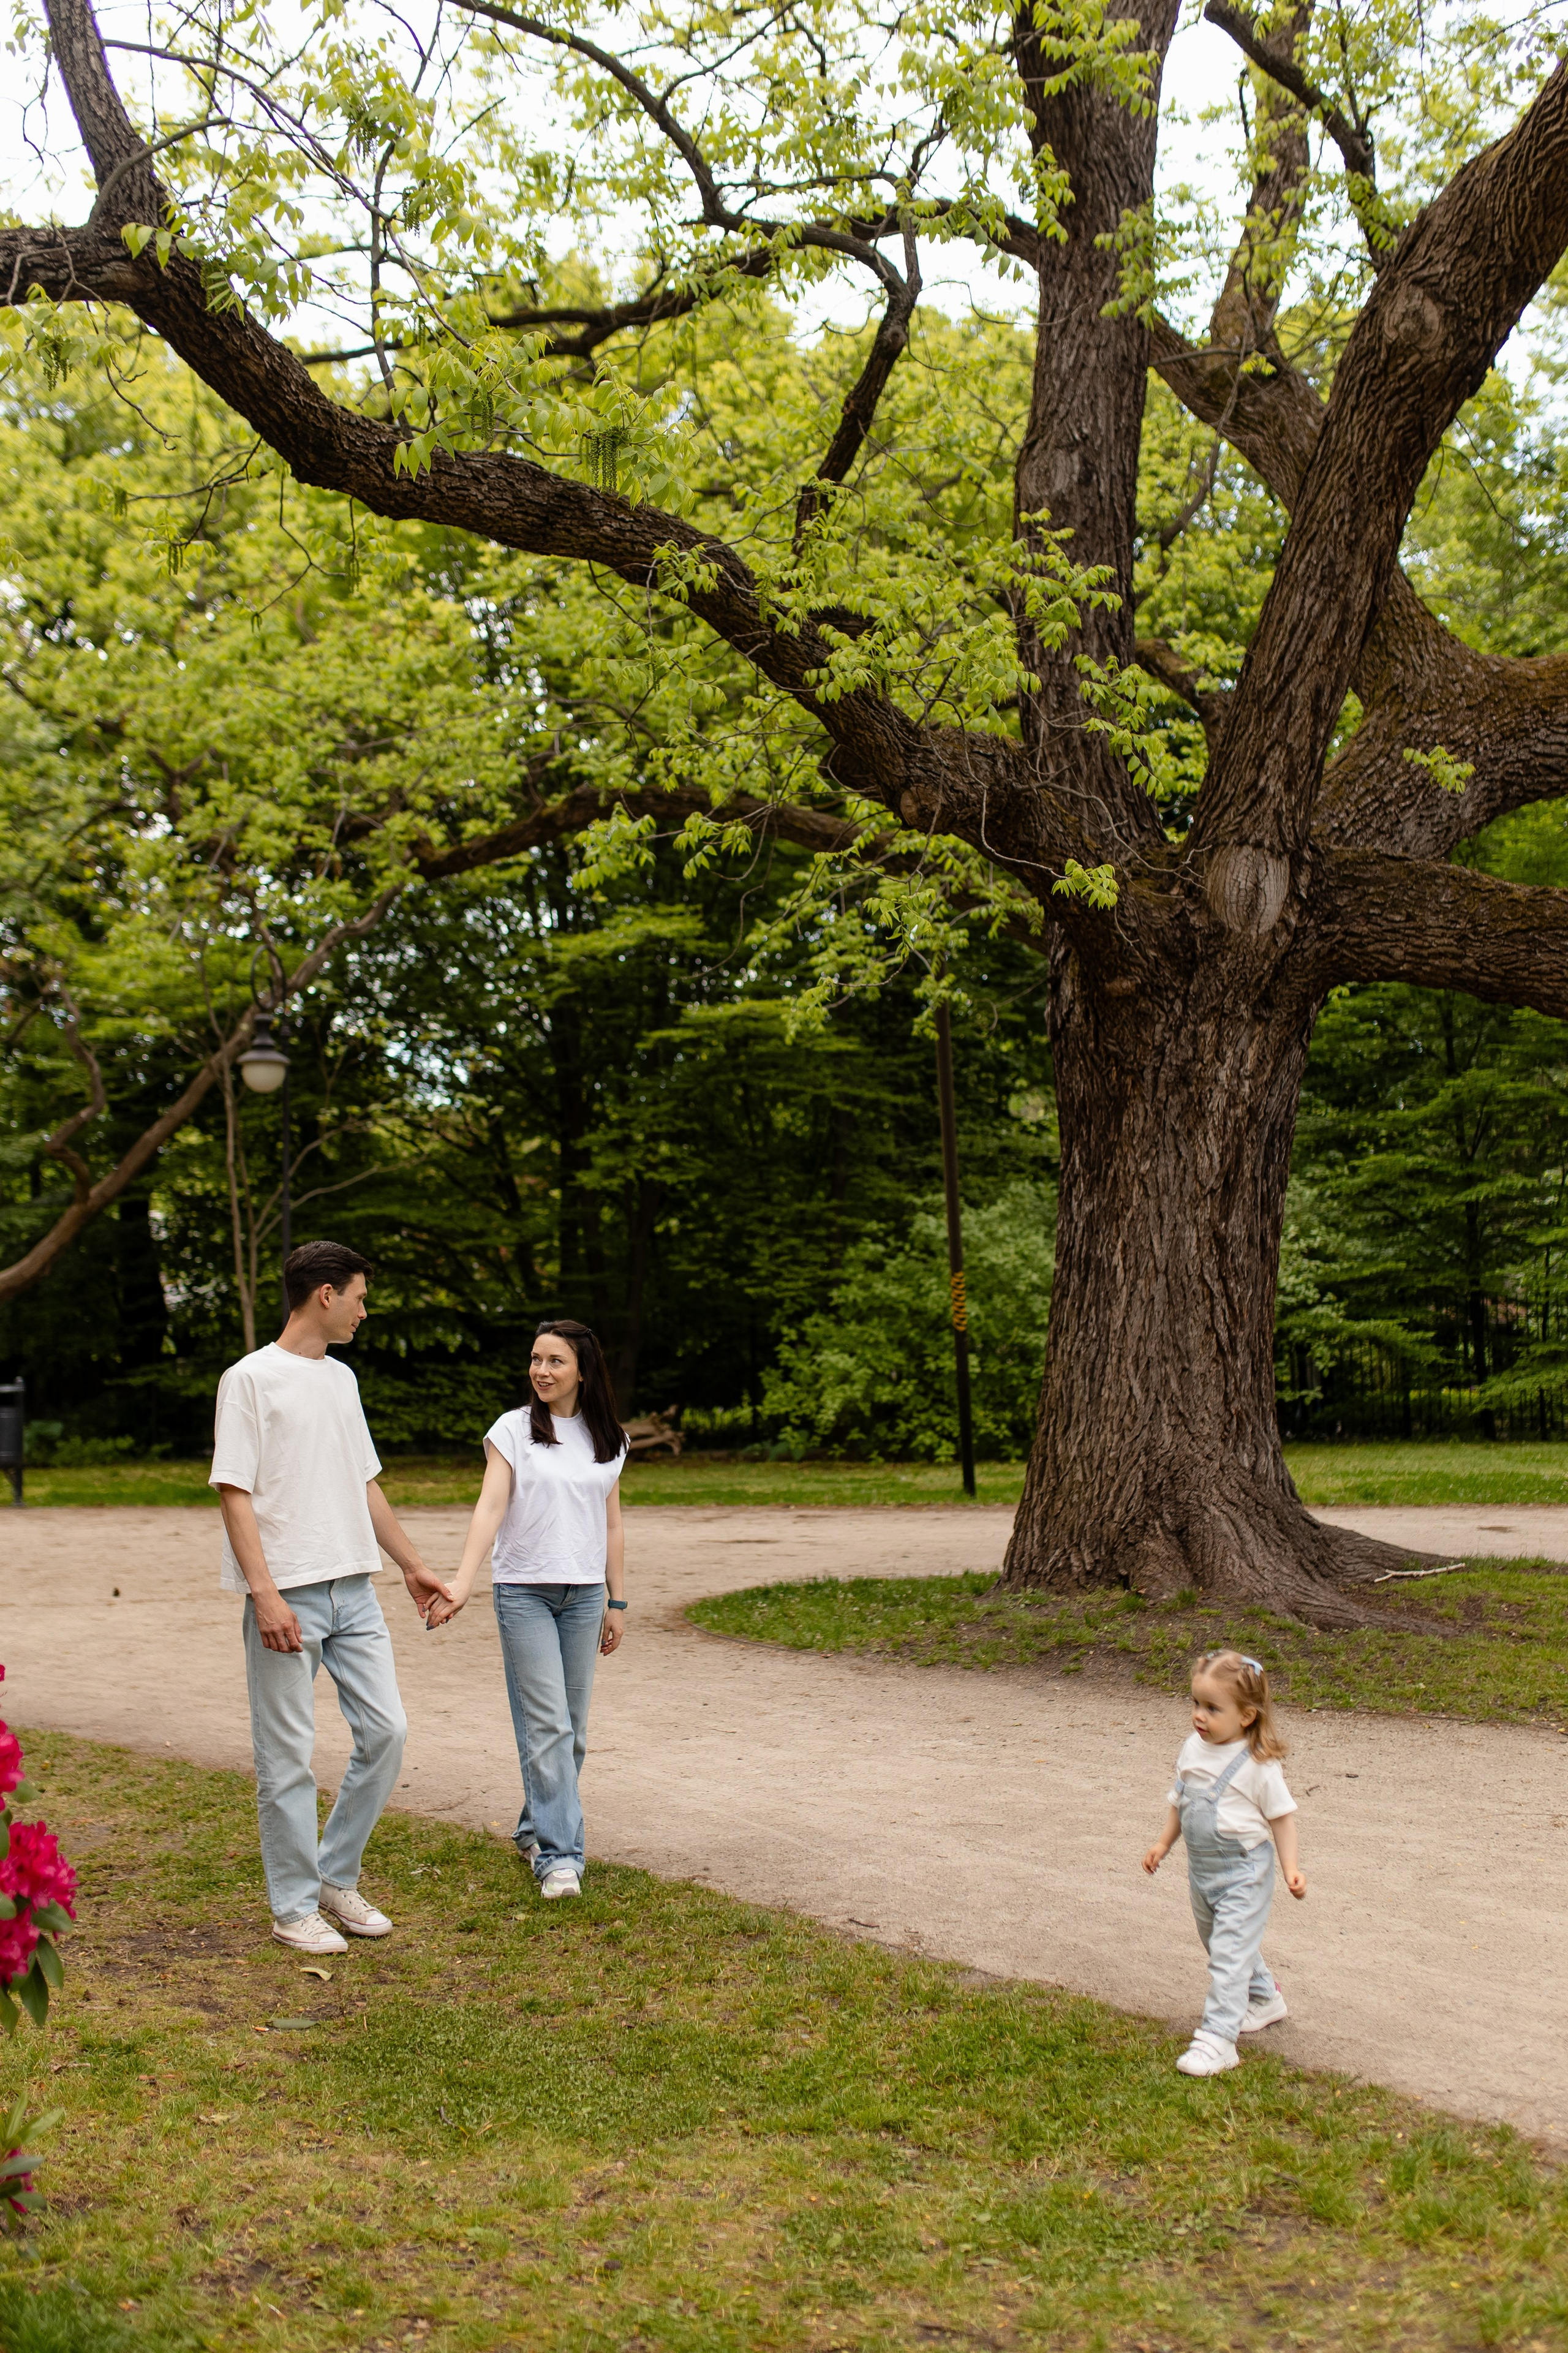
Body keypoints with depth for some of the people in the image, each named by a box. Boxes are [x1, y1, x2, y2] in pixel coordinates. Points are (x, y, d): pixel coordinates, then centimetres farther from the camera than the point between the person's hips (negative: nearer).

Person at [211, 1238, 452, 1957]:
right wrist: (264, 1592, -19)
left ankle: (336, 1879, 20)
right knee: (288, 1757, 1)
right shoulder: (252, 1379, -7)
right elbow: (234, 1492, -12)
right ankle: (295, 1907, 13)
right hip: (287, 1598, -7)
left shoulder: (341, 1379, 15)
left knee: (385, 1731, 5)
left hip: (353, 1589, 7)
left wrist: (413, 1566, 23)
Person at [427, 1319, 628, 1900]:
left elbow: (611, 1525, 13)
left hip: (584, 1595, 4)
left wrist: (617, 1602, 12)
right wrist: (463, 1583, -24)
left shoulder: (607, 1439, 8)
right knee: (547, 1725, -9)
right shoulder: (514, 1429, -3)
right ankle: (558, 1855, -6)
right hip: (524, 1591, -4)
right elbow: (490, 1507, -12)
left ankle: (535, 1828, 26)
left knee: (571, 1727, 7)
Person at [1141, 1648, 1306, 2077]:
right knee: (1220, 1944, 23)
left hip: (1243, 1872, -8)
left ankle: (1217, 2038, -9)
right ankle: (1264, 1999, 46)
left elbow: (1281, 1814, -10)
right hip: (1202, 1869, 8)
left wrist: (1290, 1867, -14)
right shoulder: (1194, 1749, 0)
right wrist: (1164, 1843, 15)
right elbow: (1180, 1800, 14)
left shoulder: (1257, 1763, -18)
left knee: (1229, 1953, -10)